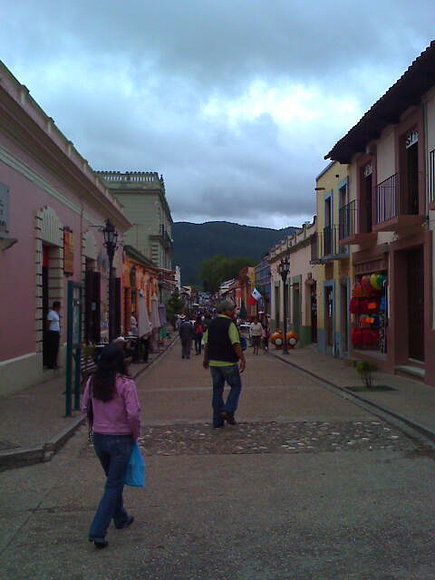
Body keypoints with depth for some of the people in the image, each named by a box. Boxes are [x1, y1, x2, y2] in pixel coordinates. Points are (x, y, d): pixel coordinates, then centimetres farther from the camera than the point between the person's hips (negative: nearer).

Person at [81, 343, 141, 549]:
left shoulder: (92, 381, -4)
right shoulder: (126, 383, -19)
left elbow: (85, 408, 4)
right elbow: (133, 414, -21)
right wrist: (135, 434, -5)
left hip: (98, 438, 5)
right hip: (121, 439, -5)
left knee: (113, 480, 24)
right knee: (114, 485, 5)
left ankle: (120, 518, 41)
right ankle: (98, 532, 1)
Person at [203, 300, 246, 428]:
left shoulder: (211, 324, 10)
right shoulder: (230, 324, -12)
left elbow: (206, 343, 15)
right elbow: (236, 344, -19)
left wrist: (206, 359, 24)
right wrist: (242, 359, -16)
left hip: (214, 362, 6)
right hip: (228, 362, -6)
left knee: (217, 389, 10)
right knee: (236, 386, 11)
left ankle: (218, 421, 11)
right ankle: (228, 411, -4)